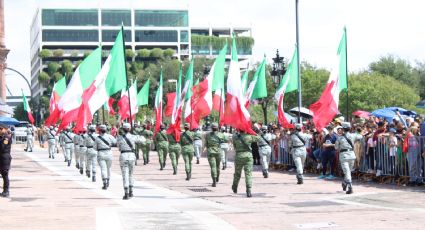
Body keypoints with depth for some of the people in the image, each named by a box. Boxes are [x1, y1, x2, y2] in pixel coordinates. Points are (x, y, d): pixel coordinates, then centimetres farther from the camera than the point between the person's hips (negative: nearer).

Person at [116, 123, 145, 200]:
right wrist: (139, 136, 30)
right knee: (130, 174, 20)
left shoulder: (119, 138, -2)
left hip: (123, 156, -2)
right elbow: (143, 140, 13)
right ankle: (130, 192, 22)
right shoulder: (133, 137, -1)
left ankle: (126, 194, -9)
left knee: (125, 176, -1)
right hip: (132, 156, 2)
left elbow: (119, 147, 11)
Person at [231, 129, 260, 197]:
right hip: (248, 156, -1)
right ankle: (248, 191, -16)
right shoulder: (249, 136, -2)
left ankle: (235, 188, 40)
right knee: (248, 174, -5)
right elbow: (258, 138, 13)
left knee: (237, 173, 19)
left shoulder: (235, 137, 0)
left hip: (239, 156, 2)